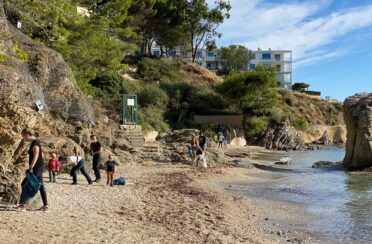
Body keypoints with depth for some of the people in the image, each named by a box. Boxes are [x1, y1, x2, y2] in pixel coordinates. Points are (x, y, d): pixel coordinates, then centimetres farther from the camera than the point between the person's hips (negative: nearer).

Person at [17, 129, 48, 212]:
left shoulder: (35, 142, -15)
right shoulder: (34, 142, 15)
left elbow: (36, 156, -22)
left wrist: (31, 167, -25)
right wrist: (31, 167, 22)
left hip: (37, 168, -10)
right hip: (38, 168, 10)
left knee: (25, 184, -5)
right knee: (40, 186, 9)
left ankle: (23, 205, 0)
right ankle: (45, 206, 10)